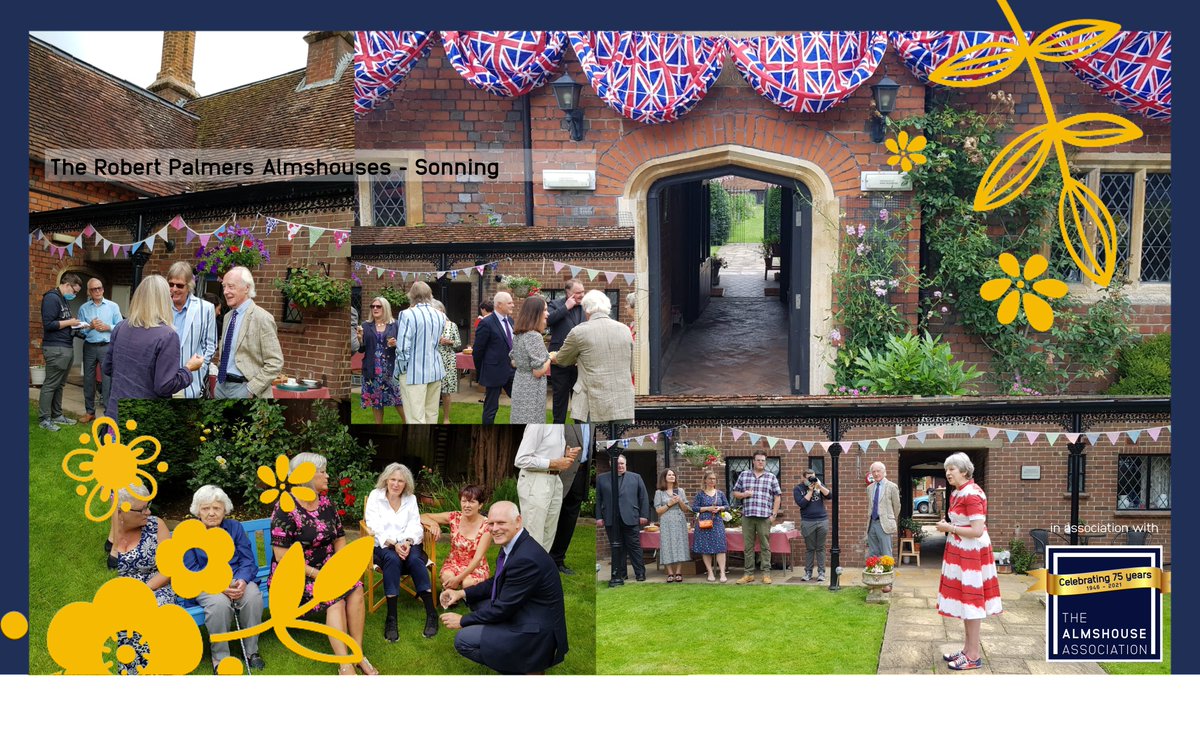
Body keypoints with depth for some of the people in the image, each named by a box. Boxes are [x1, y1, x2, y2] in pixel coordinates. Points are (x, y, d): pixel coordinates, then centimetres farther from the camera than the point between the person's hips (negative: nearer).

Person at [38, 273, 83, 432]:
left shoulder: (63, 299, 18)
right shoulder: (52, 298, -12)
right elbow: (48, 324, -20)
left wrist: (74, 323, 4)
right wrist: (69, 322, -12)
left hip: (67, 347, 9)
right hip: (56, 349, -9)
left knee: (59, 384, 14)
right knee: (50, 384, -4)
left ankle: (57, 415, 21)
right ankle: (43, 419, 0)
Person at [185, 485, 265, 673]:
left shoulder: (235, 527, 9)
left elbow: (248, 560, 4)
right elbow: (191, 571, -5)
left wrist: (242, 580, -20)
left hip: (238, 580, 3)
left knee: (253, 597, -31)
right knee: (219, 603, -36)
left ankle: (251, 651, -12)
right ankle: (220, 658, -19)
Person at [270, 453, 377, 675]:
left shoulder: (325, 504, 9)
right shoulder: (285, 509, -13)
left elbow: (339, 540, 13)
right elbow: (282, 556, -17)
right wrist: (315, 574, -21)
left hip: (325, 571, 6)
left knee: (355, 587, -24)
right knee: (335, 596, -32)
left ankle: (358, 655, -22)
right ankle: (345, 665, -37)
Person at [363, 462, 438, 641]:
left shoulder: (411, 499, 13)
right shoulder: (375, 496, 6)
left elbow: (415, 526, 2)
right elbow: (375, 527, -6)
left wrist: (407, 542, -20)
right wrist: (393, 544, -20)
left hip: (408, 545, 2)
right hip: (383, 546, -2)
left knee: (415, 559, -33)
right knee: (392, 559, -36)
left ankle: (431, 614, -32)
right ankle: (391, 618, -39)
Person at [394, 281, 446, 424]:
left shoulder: (407, 315, -13)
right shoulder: (440, 316, 5)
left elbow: (403, 348, -14)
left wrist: (400, 369, -2)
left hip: (414, 373, -6)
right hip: (435, 371, 6)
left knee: (416, 419, -4)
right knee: (432, 415, 15)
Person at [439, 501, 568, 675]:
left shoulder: (526, 559, -27)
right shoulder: (512, 544, 3)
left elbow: (503, 609, -20)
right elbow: (497, 583, 18)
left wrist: (462, 621, -9)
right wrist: (462, 593, 6)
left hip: (538, 638, -10)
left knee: (463, 640, -11)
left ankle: (526, 670, -1)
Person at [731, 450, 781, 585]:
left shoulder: (771, 477, 7)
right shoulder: (743, 475, 11)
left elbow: (777, 497, 6)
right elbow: (735, 493, 15)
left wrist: (774, 514, -1)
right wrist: (744, 494, -6)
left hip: (764, 517, -2)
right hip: (747, 516, 2)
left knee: (765, 546, 0)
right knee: (748, 546, 4)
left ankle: (766, 573, 5)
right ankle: (749, 574, 9)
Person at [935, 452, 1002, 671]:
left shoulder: (972, 494, -19)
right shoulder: (957, 493, 10)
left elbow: (977, 531, -23)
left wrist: (949, 528, -16)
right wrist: (947, 526, 7)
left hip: (971, 553, -9)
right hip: (960, 552, 9)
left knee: (970, 600, -3)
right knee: (965, 599, 13)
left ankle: (974, 655, 4)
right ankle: (968, 649, 21)